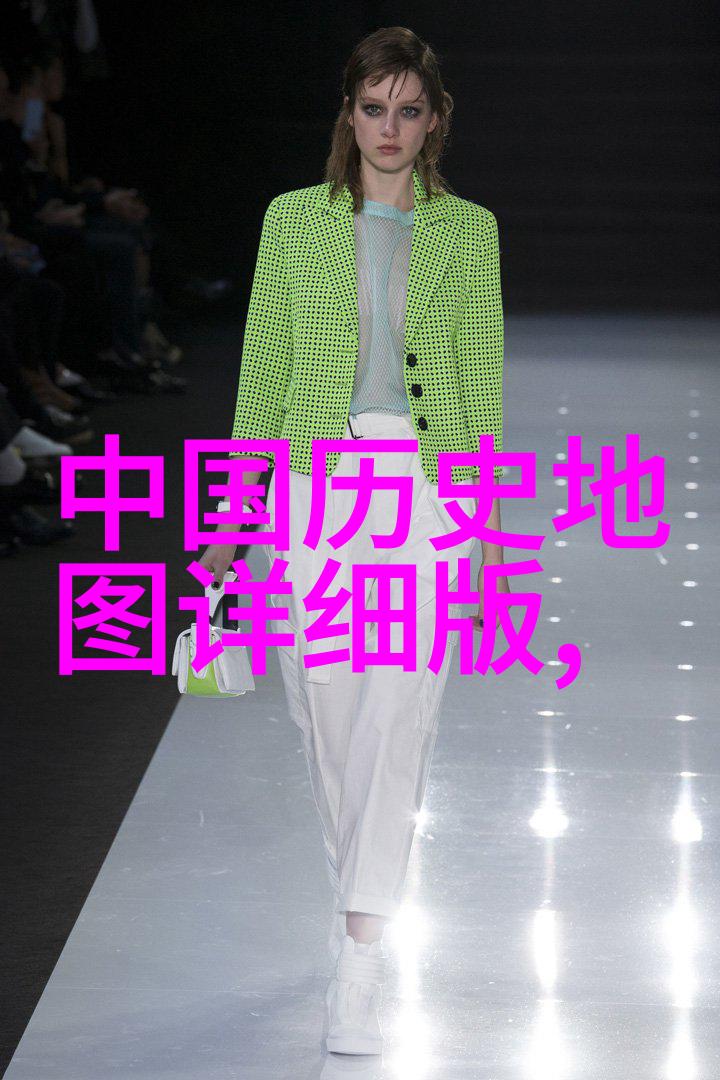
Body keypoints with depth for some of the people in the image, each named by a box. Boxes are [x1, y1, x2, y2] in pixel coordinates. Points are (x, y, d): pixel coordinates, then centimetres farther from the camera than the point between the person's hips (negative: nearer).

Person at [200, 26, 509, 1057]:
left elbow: (484, 382, 6)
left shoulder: (469, 230, 5)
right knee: (326, 713, 6)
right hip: (317, 479, 2)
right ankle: (367, 904, 31)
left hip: (429, 483, -1)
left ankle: (358, 973, -12)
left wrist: (490, 532, 3)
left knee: (398, 718, -11)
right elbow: (263, 366, 8)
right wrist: (233, 514, 4)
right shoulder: (293, 221, 6)